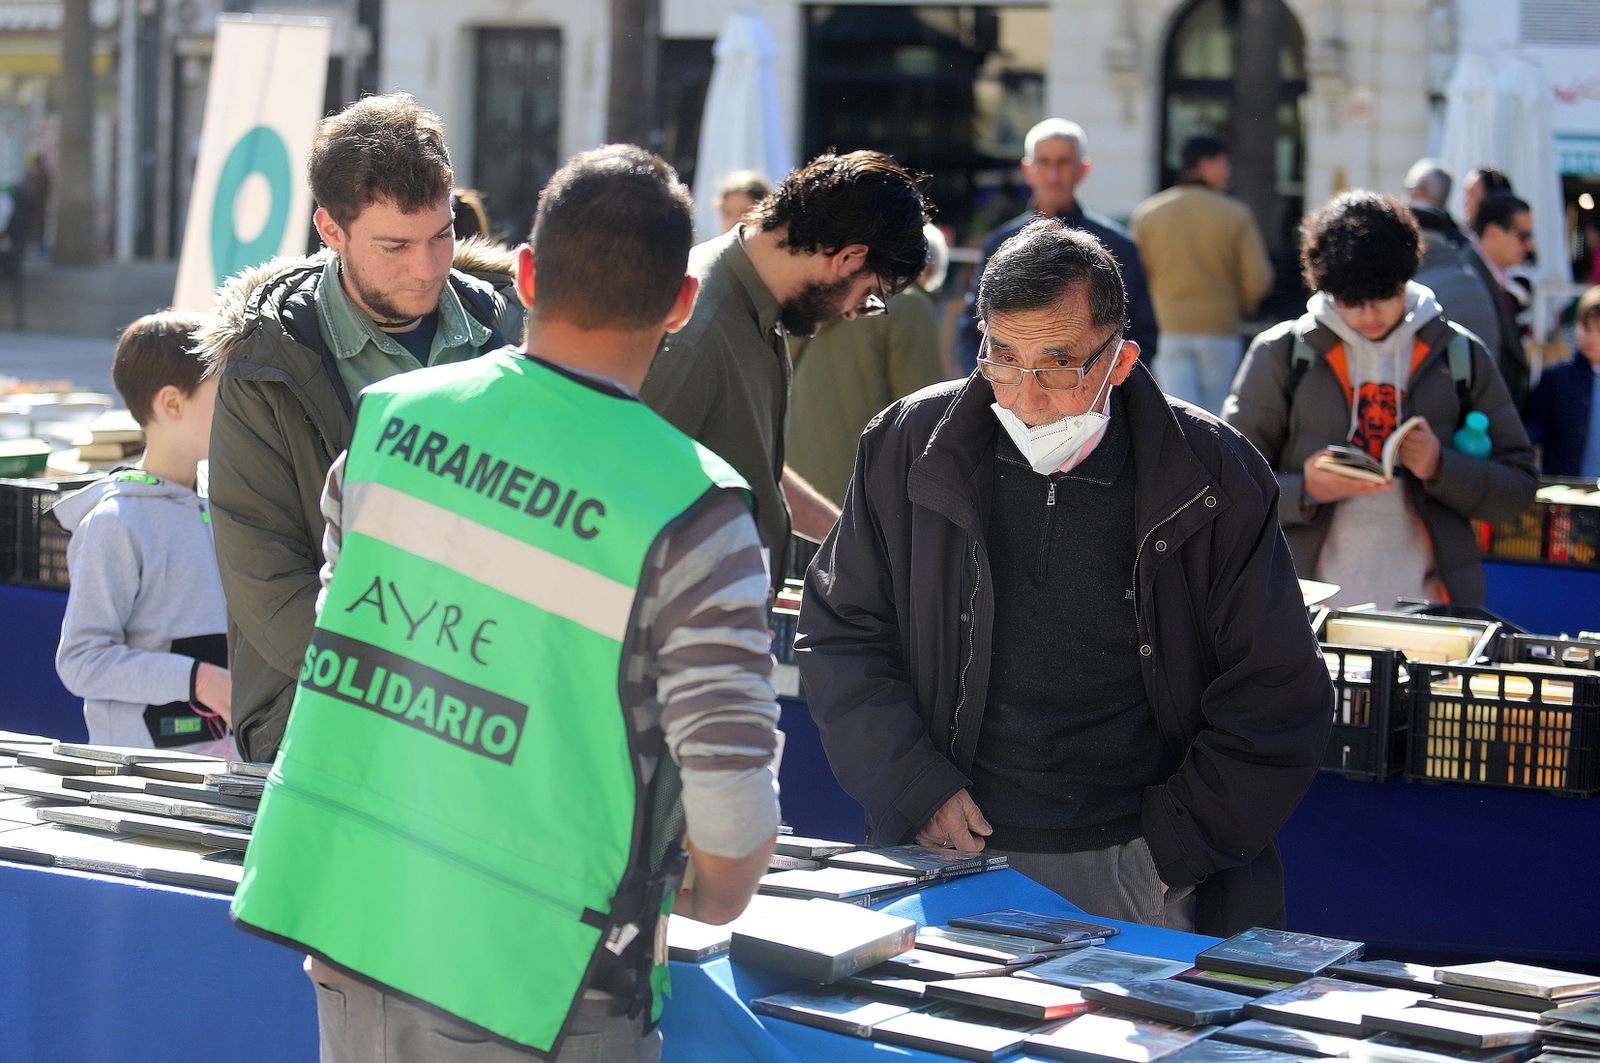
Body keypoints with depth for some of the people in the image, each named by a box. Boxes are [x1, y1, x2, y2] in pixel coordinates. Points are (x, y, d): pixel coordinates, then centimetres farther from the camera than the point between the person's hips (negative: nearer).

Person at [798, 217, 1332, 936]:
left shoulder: (1211, 474, -1)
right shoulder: (909, 446, 4)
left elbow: (1278, 697, 3)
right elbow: (840, 634, 10)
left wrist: (1171, 847, -3)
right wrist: (915, 790, -2)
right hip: (957, 853, 1)